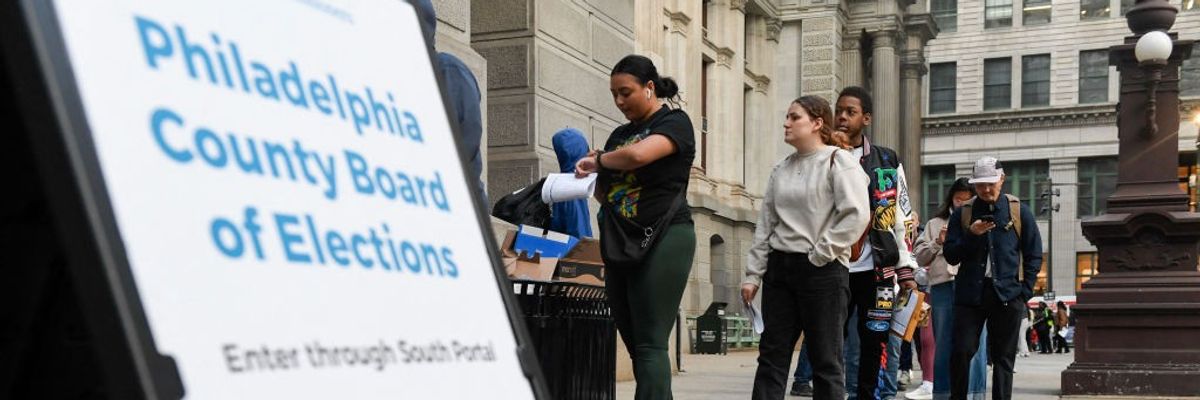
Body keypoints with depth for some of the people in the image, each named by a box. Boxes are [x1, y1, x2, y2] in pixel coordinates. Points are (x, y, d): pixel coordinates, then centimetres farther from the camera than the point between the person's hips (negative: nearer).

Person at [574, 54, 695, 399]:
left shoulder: (674, 122, -2)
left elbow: (638, 155, -22)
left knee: (649, 345, -12)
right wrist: (591, 178, 0)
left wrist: (597, 160, -6)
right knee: (634, 344, 5)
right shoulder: (620, 134, 18)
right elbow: (604, 193, 21)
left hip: (663, 239, -7)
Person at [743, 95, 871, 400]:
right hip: (779, 267, 6)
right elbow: (765, 225, 14)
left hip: (822, 270, -6)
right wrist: (753, 273, 9)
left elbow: (857, 215, -15)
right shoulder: (781, 169, 15)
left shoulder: (838, 161, -5)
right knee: (771, 355, 4)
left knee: (825, 360, 1)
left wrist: (821, 253, -14)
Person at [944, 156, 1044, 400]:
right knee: (961, 352, -8)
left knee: (1004, 357, 3)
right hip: (970, 292, 0)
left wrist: (1025, 291, 0)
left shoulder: (1019, 212, 7)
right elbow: (950, 256, 4)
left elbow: (1034, 255, 9)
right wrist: (972, 235, -11)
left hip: (1007, 294, 0)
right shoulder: (962, 214, 9)